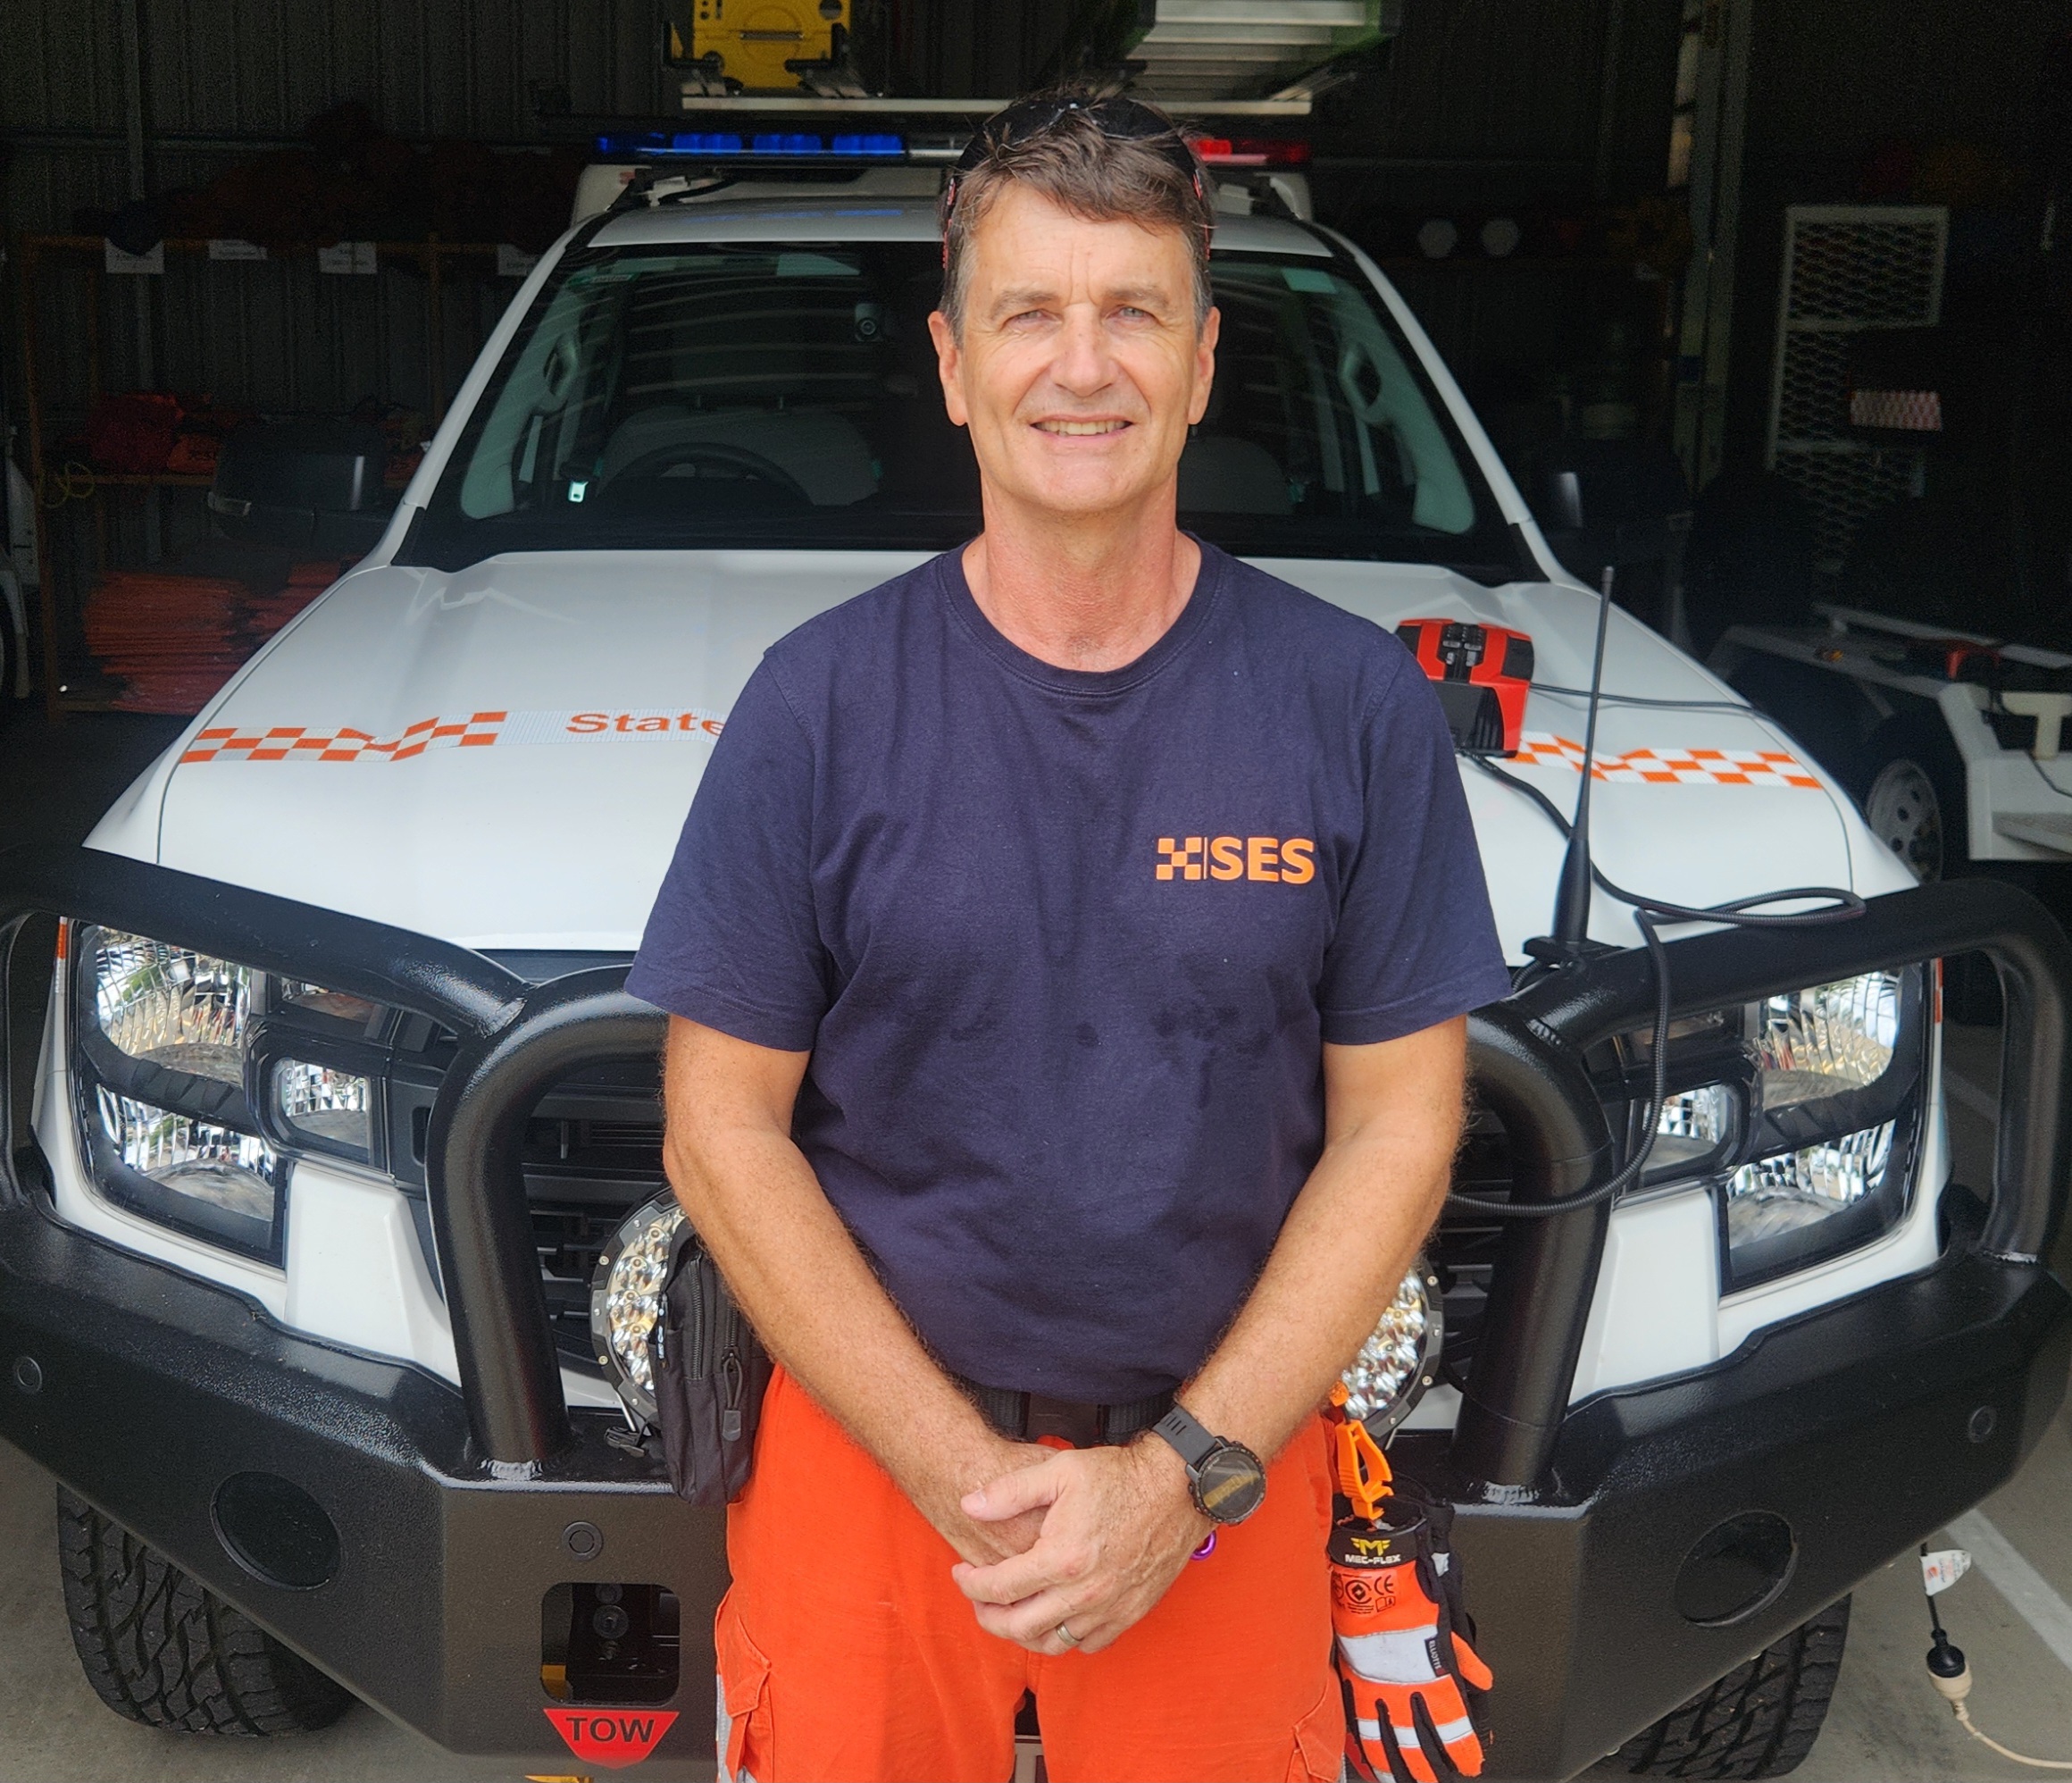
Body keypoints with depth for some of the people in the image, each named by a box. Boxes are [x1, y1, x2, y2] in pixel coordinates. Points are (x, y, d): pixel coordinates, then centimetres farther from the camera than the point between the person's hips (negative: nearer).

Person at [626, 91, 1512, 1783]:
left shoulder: (1360, 704, -6)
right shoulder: (820, 701, -7)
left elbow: (1397, 1126, -3)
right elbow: (724, 1128, -6)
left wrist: (1184, 1471, -12)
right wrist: (969, 1478, -12)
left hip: (1228, 1454, 1)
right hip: (872, 1438, 0)